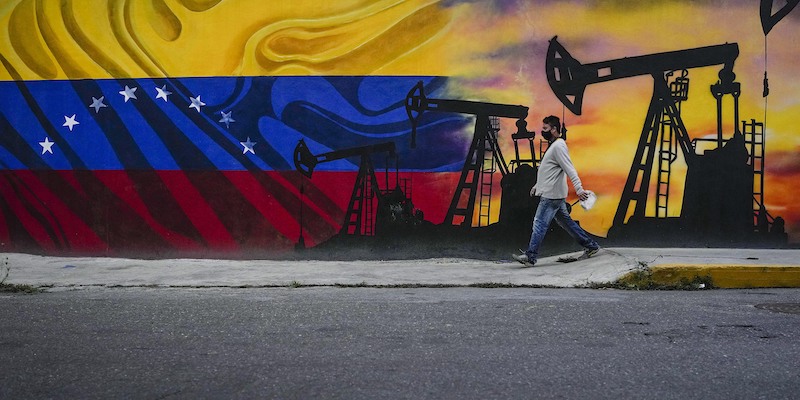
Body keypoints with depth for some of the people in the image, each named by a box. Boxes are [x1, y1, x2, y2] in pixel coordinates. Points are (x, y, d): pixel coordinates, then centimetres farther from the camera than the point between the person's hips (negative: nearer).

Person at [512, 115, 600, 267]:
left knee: (540, 224, -8)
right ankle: (590, 246, 20)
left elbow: (569, 169, -24)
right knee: (566, 222, 14)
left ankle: (530, 257, -5)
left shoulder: (559, 146, -14)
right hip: (550, 193, 10)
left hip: (551, 196, -10)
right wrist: (537, 186, 31)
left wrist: (578, 188, -31)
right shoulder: (553, 145, 18)